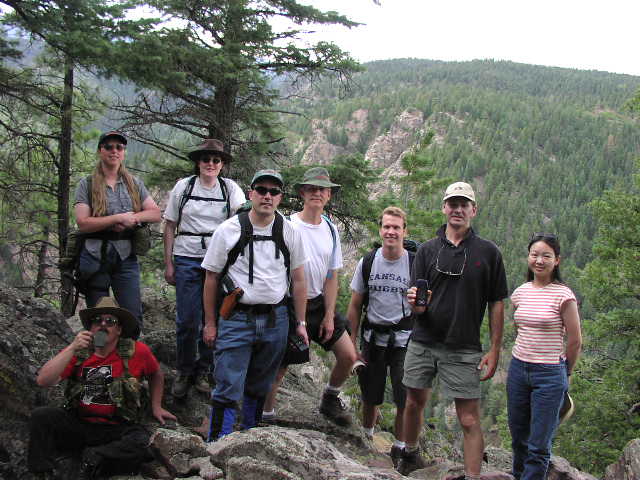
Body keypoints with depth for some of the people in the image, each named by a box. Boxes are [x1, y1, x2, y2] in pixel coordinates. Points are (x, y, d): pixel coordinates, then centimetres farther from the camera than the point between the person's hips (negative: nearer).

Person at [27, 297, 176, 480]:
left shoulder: (136, 352, -3)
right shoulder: (78, 352, -1)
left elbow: (157, 375, 17)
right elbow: (43, 381, -13)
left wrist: (156, 407, 13)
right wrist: (72, 349, -18)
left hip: (117, 429, -1)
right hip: (78, 425, 2)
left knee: (141, 443, -32)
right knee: (41, 416, -22)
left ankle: (94, 457, -14)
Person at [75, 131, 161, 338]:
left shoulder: (134, 184, 13)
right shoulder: (87, 184, 3)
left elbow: (156, 214, 6)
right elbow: (83, 223, -9)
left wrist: (132, 217, -11)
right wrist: (118, 218, -14)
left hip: (126, 256, 2)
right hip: (95, 256, -2)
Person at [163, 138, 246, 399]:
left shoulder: (230, 188, 3)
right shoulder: (183, 186, 3)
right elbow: (170, 226, 6)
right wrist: (168, 263, 3)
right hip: (187, 259, 0)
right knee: (187, 319, -1)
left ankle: (203, 371, 24)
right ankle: (184, 372, 18)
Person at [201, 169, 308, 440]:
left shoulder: (290, 233, 4)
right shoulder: (228, 230, -3)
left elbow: (298, 280, 10)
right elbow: (211, 278, 2)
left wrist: (301, 323, 8)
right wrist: (210, 323, 2)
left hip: (275, 320, 3)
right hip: (236, 319, -3)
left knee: (260, 387, 15)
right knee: (228, 390, -7)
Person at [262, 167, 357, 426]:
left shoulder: (331, 230, 5)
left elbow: (332, 276, 8)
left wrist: (329, 315, 2)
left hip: (319, 303, 5)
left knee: (348, 356, 2)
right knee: (279, 366, 1)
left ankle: (330, 400, 27)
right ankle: (267, 415, 20)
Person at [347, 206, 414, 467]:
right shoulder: (367, 262, 0)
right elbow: (355, 306, 5)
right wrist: (352, 343, 2)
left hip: (404, 339, -2)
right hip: (373, 336, 2)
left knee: (405, 401, -1)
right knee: (370, 398, 13)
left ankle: (399, 448, 17)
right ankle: (366, 439, 35)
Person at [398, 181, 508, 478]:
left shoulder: (488, 252, -1)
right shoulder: (427, 250, 4)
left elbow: (496, 304, 1)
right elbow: (418, 307, 1)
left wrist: (495, 350, -4)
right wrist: (416, 302, -23)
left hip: (464, 350, -3)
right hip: (423, 343, 3)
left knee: (469, 420, -3)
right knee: (414, 403, 17)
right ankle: (409, 455, 40)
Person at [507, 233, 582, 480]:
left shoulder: (563, 295, -12)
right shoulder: (520, 293, 4)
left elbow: (575, 341, -6)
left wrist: (565, 373, 5)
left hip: (549, 375, -5)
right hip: (518, 369, 5)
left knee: (539, 446, 1)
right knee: (518, 438, 16)